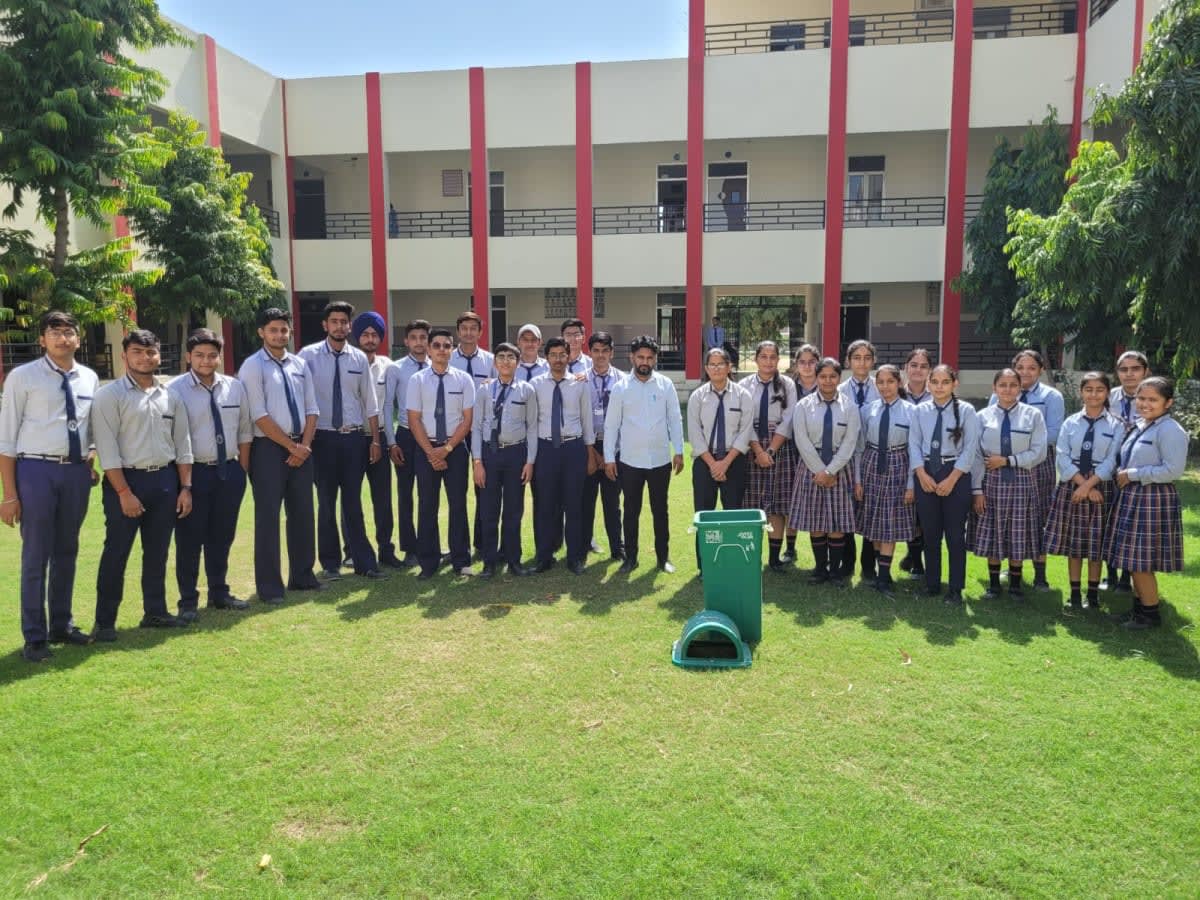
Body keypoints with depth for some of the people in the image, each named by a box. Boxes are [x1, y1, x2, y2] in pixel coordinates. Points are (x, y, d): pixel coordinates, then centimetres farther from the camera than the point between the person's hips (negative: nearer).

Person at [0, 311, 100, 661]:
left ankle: (62, 625, 29)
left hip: (77, 472, 4)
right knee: (36, 556, 2)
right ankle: (35, 637, 13)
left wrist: (91, 462, 5)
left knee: (67, 552, 15)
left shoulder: (89, 378, 8)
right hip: (36, 470, -4)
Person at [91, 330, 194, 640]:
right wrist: (124, 492, -15)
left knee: (158, 551, 13)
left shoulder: (170, 396, 9)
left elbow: (182, 444, 11)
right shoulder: (109, 395, -6)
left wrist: (185, 487, 5)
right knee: (116, 553, 1)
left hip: (165, 479, 5)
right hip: (126, 479, -5)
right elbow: (107, 448, -11)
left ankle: (155, 611, 25)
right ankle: (105, 621, 12)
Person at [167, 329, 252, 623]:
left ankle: (219, 593, 31)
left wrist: (242, 470, 8)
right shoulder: (175, 389, -8)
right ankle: (188, 601, 18)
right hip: (193, 473, -4)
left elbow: (244, 432, 11)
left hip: (229, 472, 4)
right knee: (190, 540, 5)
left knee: (222, 537, 16)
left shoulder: (235, 387, 6)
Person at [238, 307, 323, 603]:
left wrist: (304, 445, -4)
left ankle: (302, 576, 25)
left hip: (302, 448, 6)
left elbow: (311, 409, 9)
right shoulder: (253, 367, -7)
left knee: (302, 513, 12)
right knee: (268, 517, 0)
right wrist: (291, 446, -12)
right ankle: (269, 586, 10)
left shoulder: (299, 365, 10)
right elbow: (259, 416, -13)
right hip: (269, 448, -5)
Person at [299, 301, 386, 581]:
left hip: (354, 437, 2)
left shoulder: (359, 358, 4)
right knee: (326, 502, 9)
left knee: (354, 502, 9)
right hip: (323, 437, -2)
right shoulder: (309, 356, -4)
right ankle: (330, 563, 22)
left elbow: (369, 402, 7)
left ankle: (364, 561, 18)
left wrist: (375, 440, 6)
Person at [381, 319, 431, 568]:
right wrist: (391, 442, -5)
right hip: (406, 435, -1)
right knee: (405, 493, 6)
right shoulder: (395, 369, -2)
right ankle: (410, 549, 16)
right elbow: (387, 406, -1)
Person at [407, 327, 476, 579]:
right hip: (425, 448, 0)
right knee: (427, 505, 6)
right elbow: (414, 420, -3)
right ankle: (428, 562, 16)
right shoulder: (417, 380, 0)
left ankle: (461, 560, 13)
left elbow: (467, 419, -3)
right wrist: (430, 452, -10)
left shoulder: (464, 379, 0)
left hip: (456, 448, 0)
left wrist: (447, 448, -11)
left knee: (458, 504, 4)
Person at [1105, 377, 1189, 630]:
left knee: (1142, 561, -2)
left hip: (1153, 500, -9)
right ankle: (1139, 607, 27)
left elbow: (1173, 470, -22)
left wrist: (1132, 475, -18)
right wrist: (1121, 473, 6)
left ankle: (1151, 613, 12)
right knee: (1133, 559, 15)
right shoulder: (1140, 426, 12)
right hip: (1132, 497, 9)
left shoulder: (1170, 430, -14)